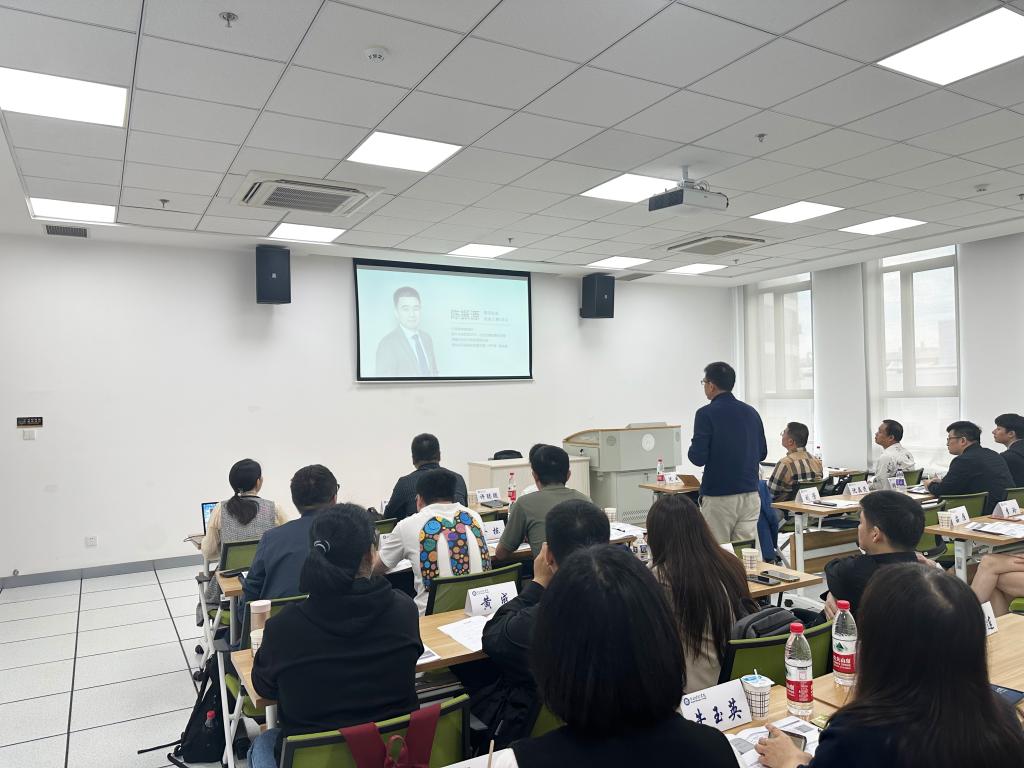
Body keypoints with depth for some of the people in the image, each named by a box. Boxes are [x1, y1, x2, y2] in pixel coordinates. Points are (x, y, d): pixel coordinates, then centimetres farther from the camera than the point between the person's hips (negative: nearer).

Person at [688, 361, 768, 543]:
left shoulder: (706, 414, -11)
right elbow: (762, 453, 14)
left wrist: (691, 451, 6)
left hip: (719, 496, -5)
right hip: (750, 494, 5)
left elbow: (698, 458, -15)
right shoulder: (751, 412, 8)